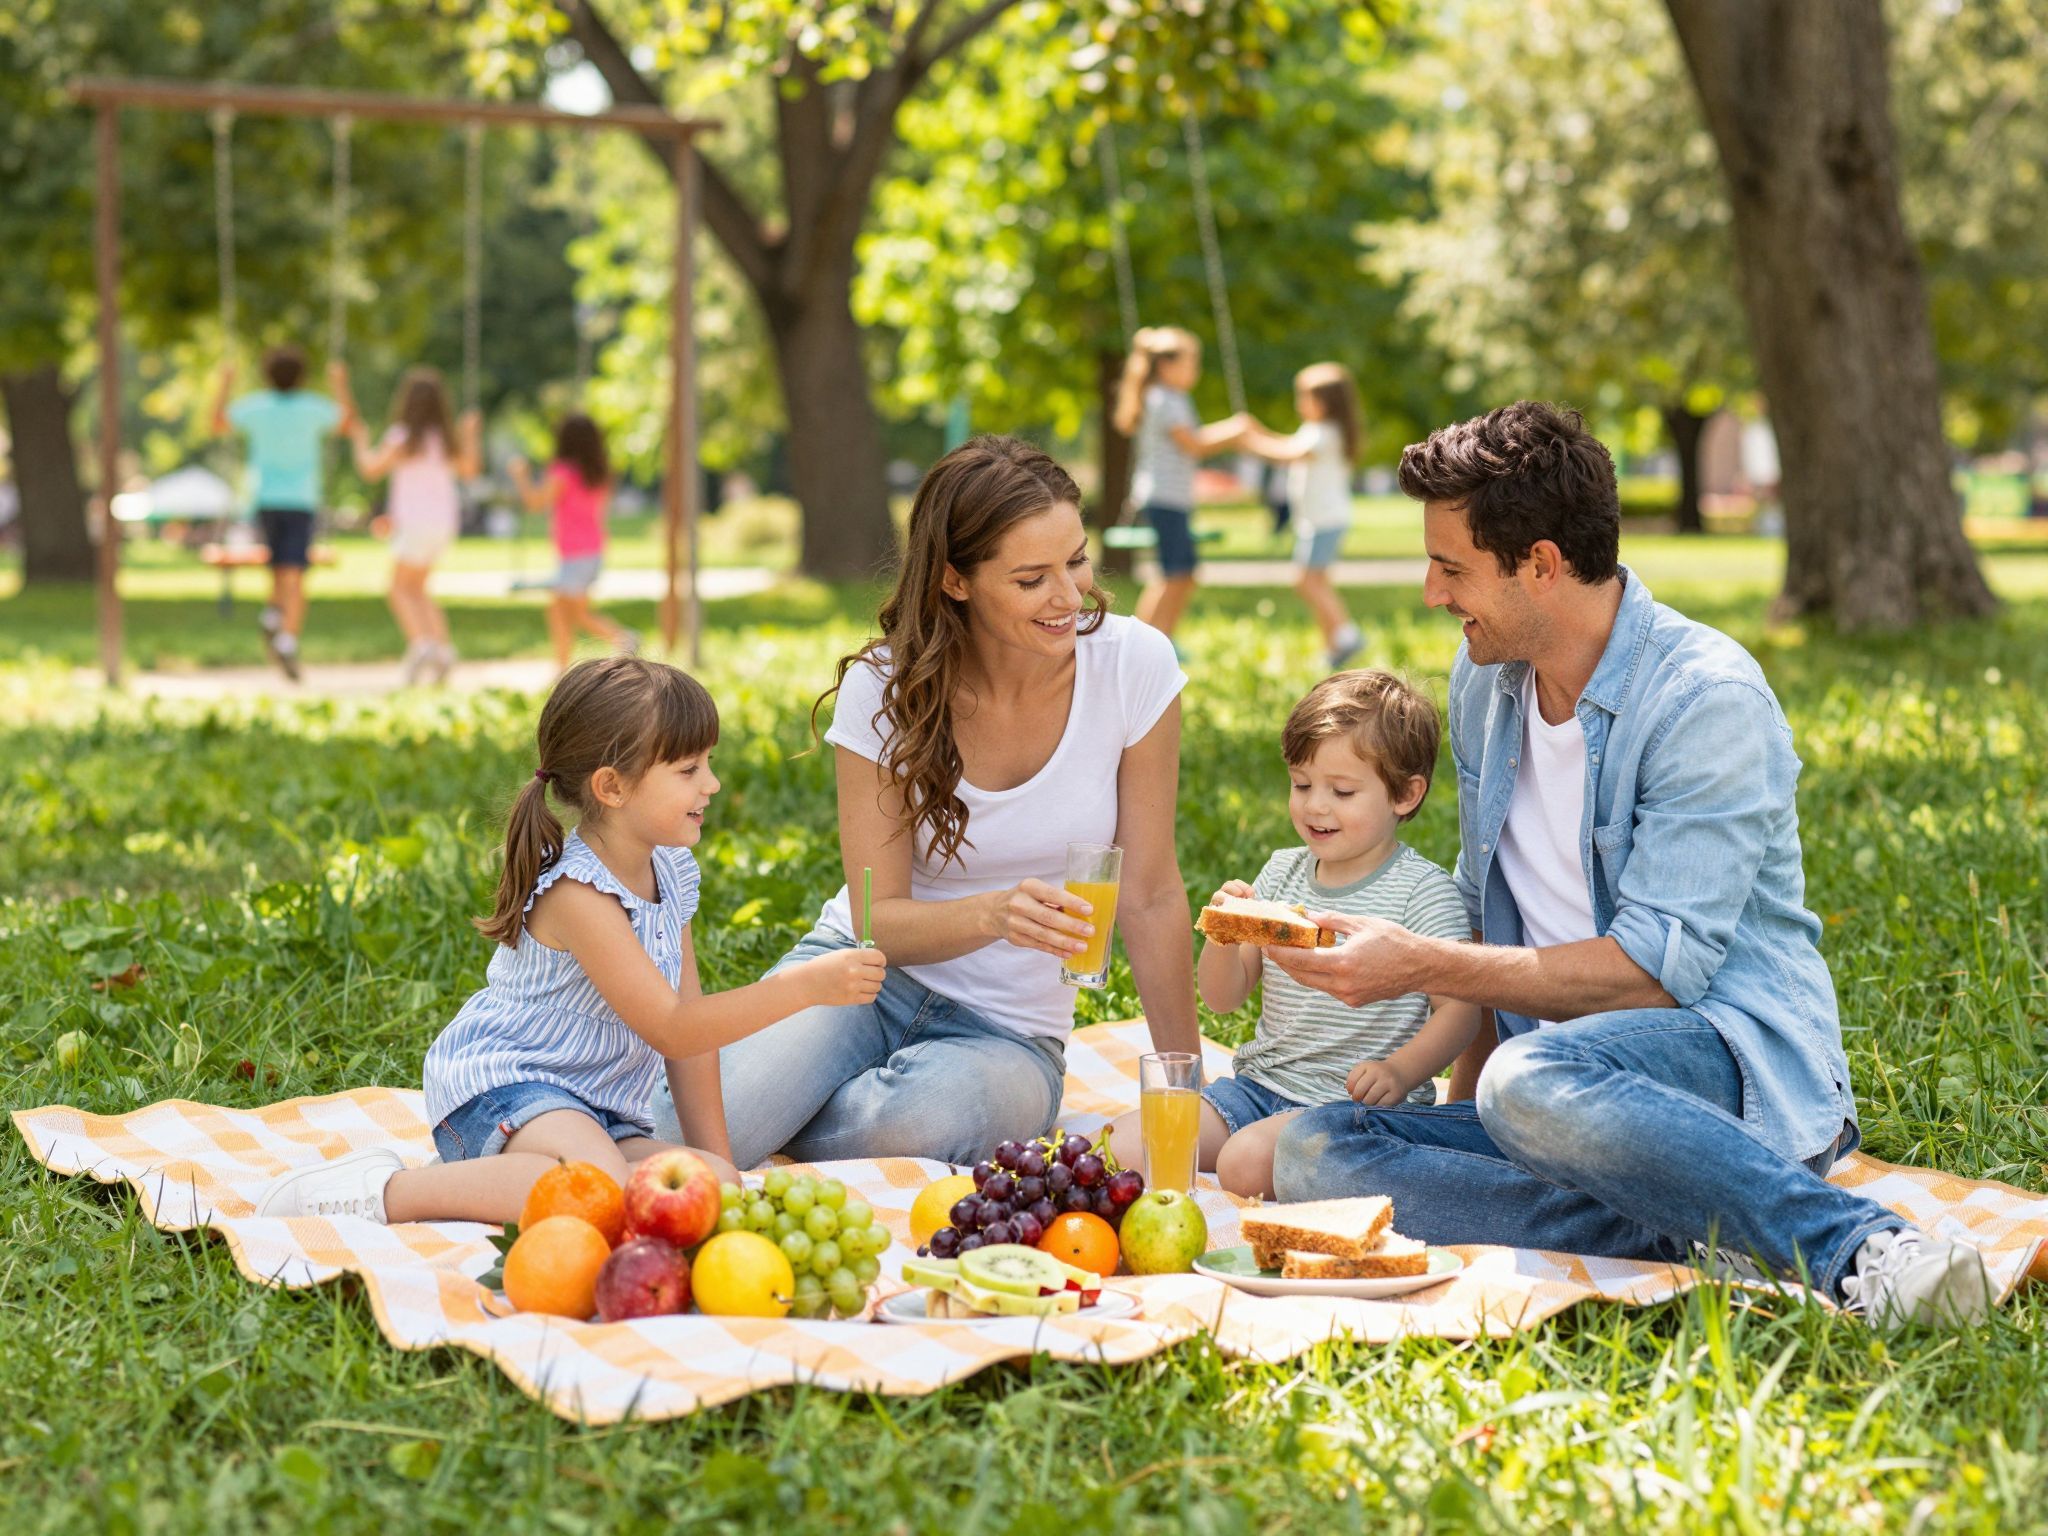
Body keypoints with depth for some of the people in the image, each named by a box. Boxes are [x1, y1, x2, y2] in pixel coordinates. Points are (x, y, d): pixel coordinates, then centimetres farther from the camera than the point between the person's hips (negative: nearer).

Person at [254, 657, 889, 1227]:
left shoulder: (671, 872, 8)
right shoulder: (577, 893, -19)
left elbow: (688, 1020, 13)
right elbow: (672, 1029, -21)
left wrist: (715, 1155, 9)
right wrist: (808, 986, -24)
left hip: (599, 1111, 9)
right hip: (500, 1087, -9)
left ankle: (482, 1178, -3)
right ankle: (387, 1191, -22)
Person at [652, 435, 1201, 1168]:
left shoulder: (1134, 664, -12)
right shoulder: (884, 688, -11)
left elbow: (1151, 897, -4)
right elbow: (879, 921, -11)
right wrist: (996, 914, -33)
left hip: (1008, 1030, 1)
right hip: (868, 975, -1)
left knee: (902, 1123, -37)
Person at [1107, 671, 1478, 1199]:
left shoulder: (1423, 891, -7)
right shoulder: (1282, 873, 10)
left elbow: (1459, 1010, -11)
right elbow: (1223, 999, 10)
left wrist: (1401, 1072, -28)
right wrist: (1225, 937, -12)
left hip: (1352, 1101, -6)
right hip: (1261, 1084, 6)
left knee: (1248, 1161, -32)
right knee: (1125, 1145, -10)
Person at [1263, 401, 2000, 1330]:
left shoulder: (1706, 696, -14)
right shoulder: (1483, 679, 12)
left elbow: (1660, 966, -19)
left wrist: (1421, 968, -19)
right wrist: (1465, 1098, 7)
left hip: (1734, 1056, -8)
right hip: (1559, 1056, 8)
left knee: (1533, 1081, -40)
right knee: (1311, 1155, -17)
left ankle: (1857, 1249, -28)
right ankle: (1694, 1242, -24)